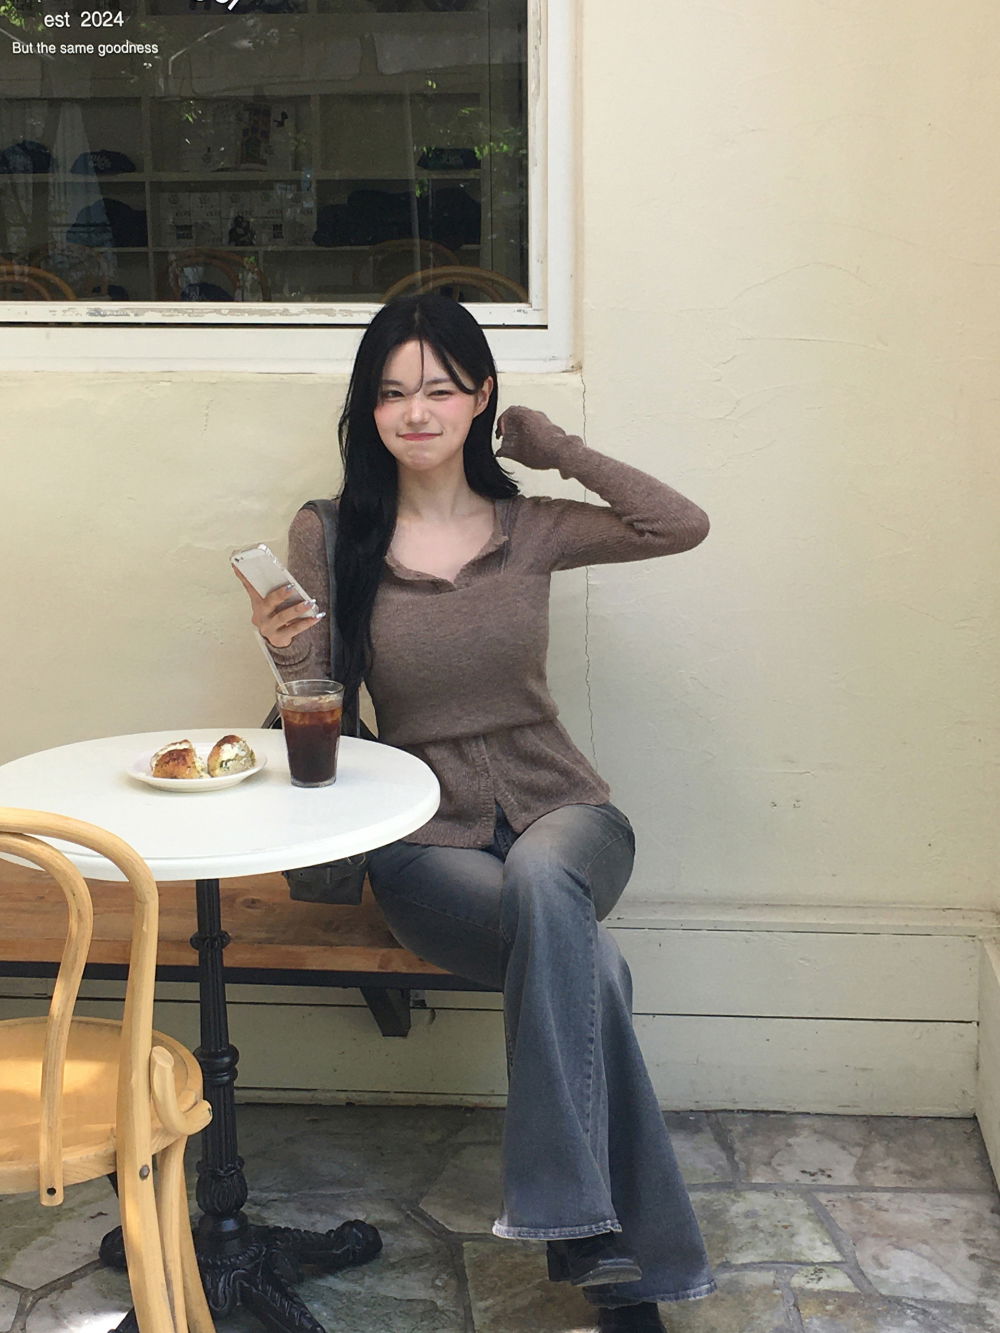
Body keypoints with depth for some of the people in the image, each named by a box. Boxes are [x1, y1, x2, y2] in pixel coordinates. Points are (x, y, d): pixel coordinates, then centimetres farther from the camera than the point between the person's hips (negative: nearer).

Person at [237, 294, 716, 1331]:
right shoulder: (327, 538, 1)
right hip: (429, 841, -1)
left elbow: (683, 526, -2)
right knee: (587, 958, -31)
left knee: (543, 879, -37)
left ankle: (574, 1224, -29)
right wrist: (289, 653, -22)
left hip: (559, 813, 2)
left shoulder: (529, 527, 7)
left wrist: (553, 446, 3)